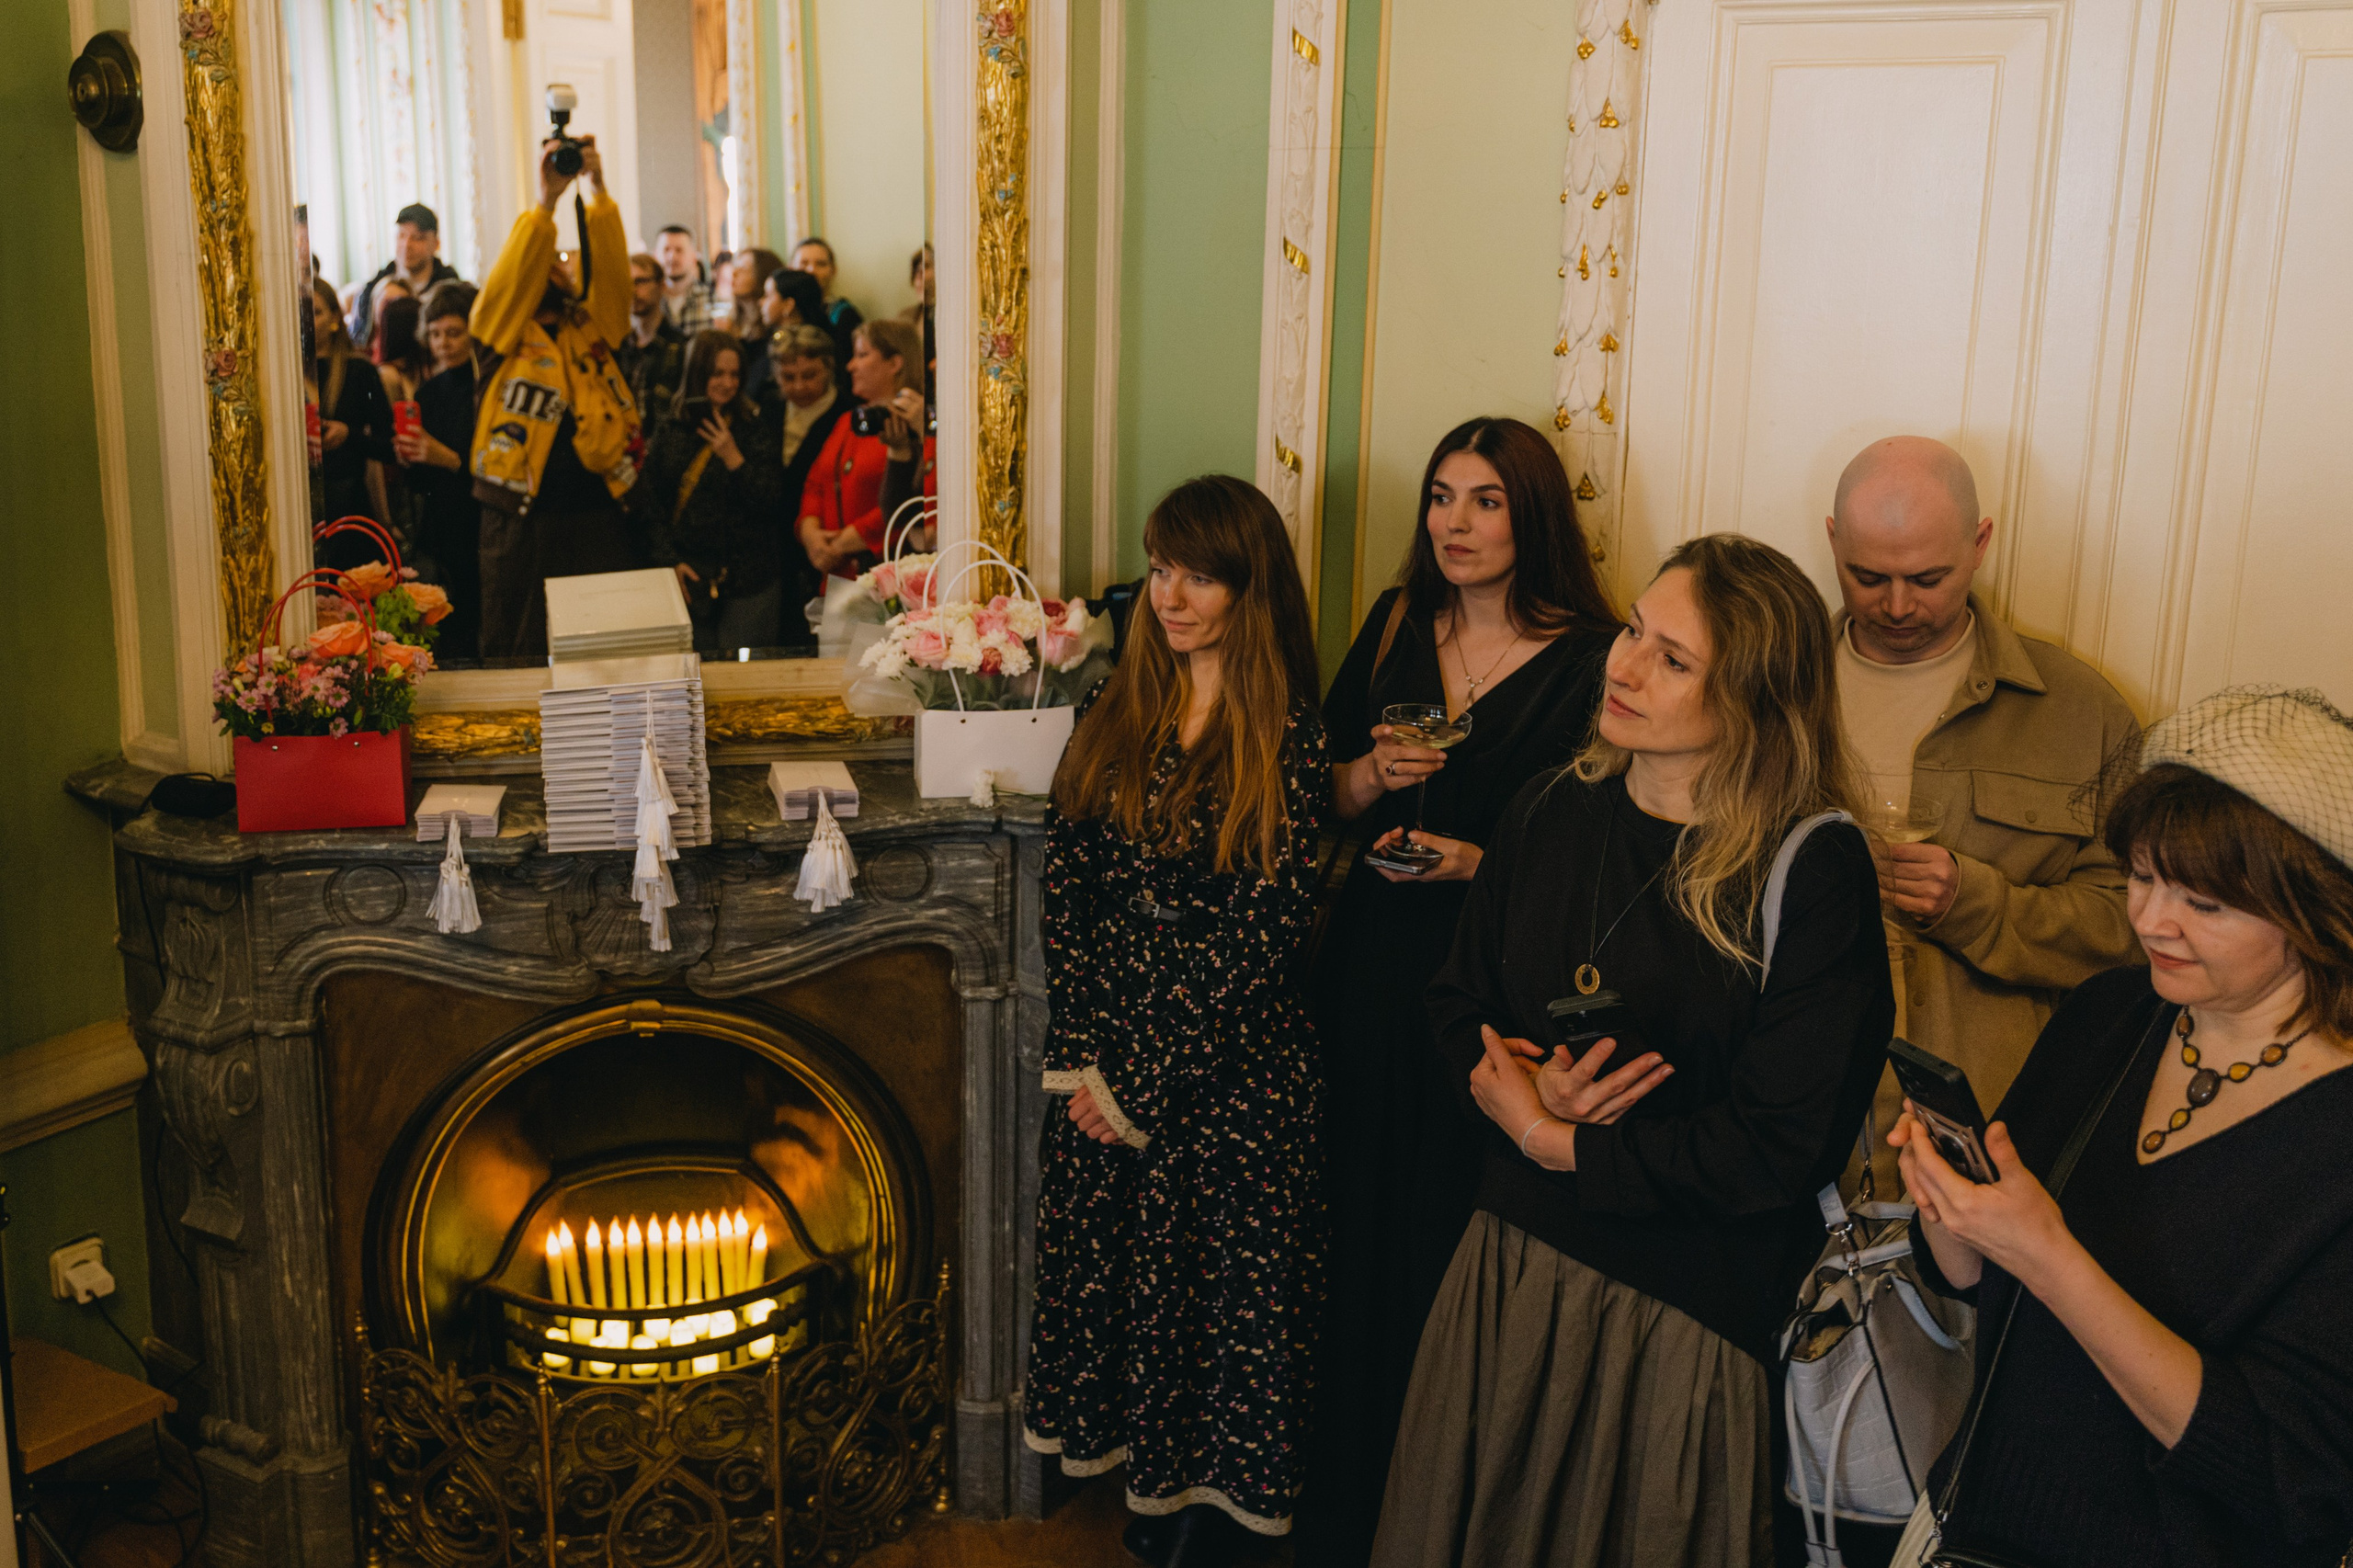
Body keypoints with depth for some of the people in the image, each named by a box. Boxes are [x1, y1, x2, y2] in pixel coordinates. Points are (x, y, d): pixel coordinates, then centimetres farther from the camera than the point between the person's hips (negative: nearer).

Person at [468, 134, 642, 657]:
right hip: (522, 520, -2)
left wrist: (599, 189, -9)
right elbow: (512, 273, -11)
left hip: (596, 516, 3)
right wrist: (545, 202, -18)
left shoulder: (591, 329, 13)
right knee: (518, 648, 5)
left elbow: (611, 267, 0)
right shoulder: (504, 330, 6)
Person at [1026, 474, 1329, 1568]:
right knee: (1115, 1272, 14)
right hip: (1106, 1054, 5)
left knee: (1219, 1286, 5)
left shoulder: (1288, 740, -10)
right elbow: (1065, 887, 3)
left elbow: (1263, 937, -14)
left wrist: (1147, 1078, -13)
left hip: (1231, 1061, -5)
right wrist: (1083, 1056, -5)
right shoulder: (1114, 712, 5)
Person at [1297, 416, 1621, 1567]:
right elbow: (1323, 800, 14)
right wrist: (1375, 771, -6)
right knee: (1357, 1239, 10)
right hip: (1371, 982, 4)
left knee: (1451, 1263, 2)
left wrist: (1480, 863, -19)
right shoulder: (1394, 627, 9)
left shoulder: (1592, 658, -7)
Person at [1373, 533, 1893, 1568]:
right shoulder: (1550, 813, 0)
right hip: (1511, 1260, 5)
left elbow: (1776, 1149, -20)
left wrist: (1550, 1141, -14)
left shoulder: (1814, 870, -17)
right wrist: (1516, 1086, -12)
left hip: (1686, 1314, -5)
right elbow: (1457, 1001, 11)